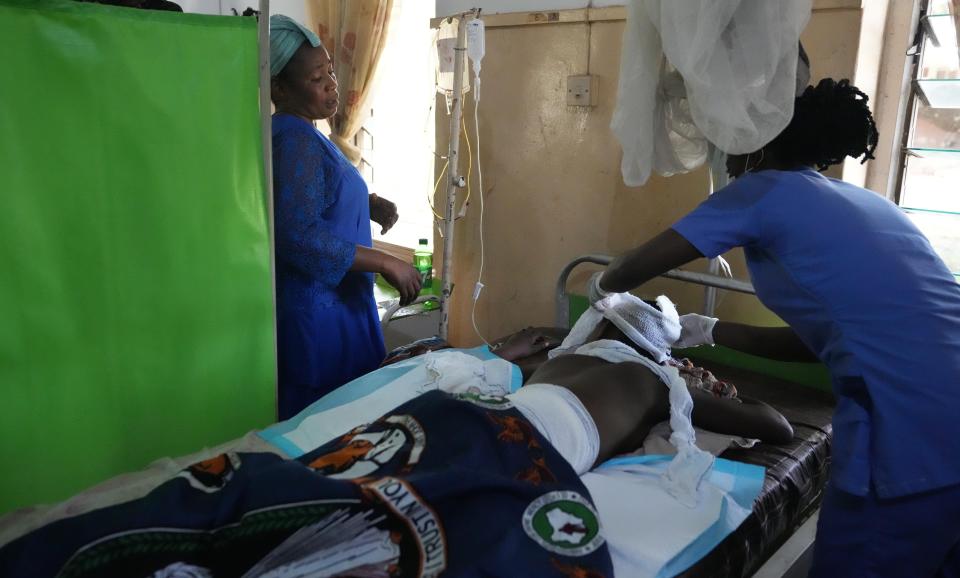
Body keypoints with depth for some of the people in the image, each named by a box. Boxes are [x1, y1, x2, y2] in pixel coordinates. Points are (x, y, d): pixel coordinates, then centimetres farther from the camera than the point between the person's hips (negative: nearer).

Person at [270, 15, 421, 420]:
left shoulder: (302, 135, 12)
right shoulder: (294, 140, -19)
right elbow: (298, 237, -28)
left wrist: (369, 204, 6)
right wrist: (386, 263, -23)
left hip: (328, 305, 10)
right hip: (315, 313, -10)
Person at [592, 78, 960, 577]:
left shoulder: (767, 190, -1)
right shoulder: (864, 202, 20)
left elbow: (638, 266, 3)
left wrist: (602, 286, 25)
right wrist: (710, 332, 28)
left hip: (912, 439, -8)